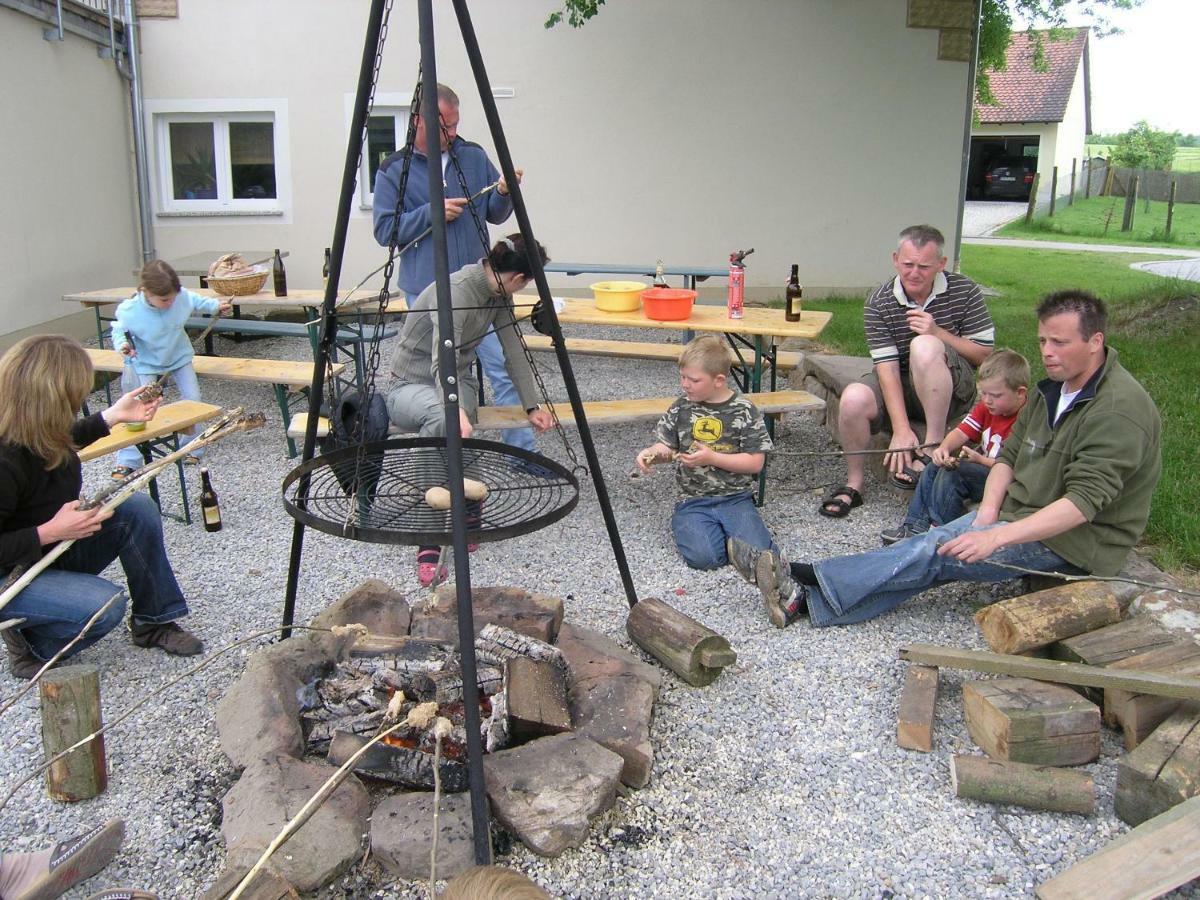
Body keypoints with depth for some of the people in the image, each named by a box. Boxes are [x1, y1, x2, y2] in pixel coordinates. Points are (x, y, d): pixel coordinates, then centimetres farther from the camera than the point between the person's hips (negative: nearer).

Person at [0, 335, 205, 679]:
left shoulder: (30, 430, -9)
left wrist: (114, 415, 16)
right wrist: (51, 532, -32)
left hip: (55, 547, 9)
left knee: (138, 508, -8)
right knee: (105, 604, -30)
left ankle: (153, 622, 4)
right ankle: (29, 643, 3)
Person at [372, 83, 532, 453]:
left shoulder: (474, 156, 6)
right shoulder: (394, 170, -2)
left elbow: (495, 215, 12)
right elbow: (384, 230, -4)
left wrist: (503, 193, -10)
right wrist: (431, 213, -15)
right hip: (426, 293, -2)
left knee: (504, 365, -2)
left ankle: (522, 450, 8)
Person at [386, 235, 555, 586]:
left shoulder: (498, 294, -4)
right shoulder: (456, 291, -28)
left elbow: (514, 351, 2)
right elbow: (443, 362, -41)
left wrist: (532, 405, -5)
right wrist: (456, 409, -57)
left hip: (457, 382, 6)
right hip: (411, 385, -6)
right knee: (440, 418, -39)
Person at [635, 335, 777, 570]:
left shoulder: (745, 411, -5)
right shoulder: (681, 408, 3)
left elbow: (755, 462, -7)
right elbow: (667, 447, 11)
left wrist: (712, 458, -16)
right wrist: (651, 453, -13)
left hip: (736, 498, -1)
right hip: (694, 502, 1)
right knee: (703, 556, -24)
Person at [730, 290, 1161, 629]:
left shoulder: (1120, 409, -20)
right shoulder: (1054, 388, 10)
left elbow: (1082, 502, -28)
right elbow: (1010, 453, 9)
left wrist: (997, 537, -34)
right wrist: (988, 511, -8)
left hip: (1076, 541, -7)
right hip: (1022, 512, 8)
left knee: (937, 553, -22)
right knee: (936, 549, -14)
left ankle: (806, 582, -23)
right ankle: (807, 600, -25)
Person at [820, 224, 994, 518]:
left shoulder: (964, 291, -9)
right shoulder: (879, 303, -10)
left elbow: (984, 355, -6)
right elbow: (886, 366, -18)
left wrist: (938, 333, -23)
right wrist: (901, 430, -27)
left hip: (951, 390, -1)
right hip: (897, 386, 2)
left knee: (924, 345, -34)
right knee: (853, 399, -30)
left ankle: (933, 447, -26)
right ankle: (854, 484, -8)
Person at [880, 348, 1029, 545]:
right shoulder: (986, 408, 5)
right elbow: (962, 432, -2)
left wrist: (979, 459, -25)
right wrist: (944, 448, -22)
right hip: (983, 468, 10)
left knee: (952, 473, -25)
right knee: (933, 469, 4)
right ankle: (915, 526, 0)